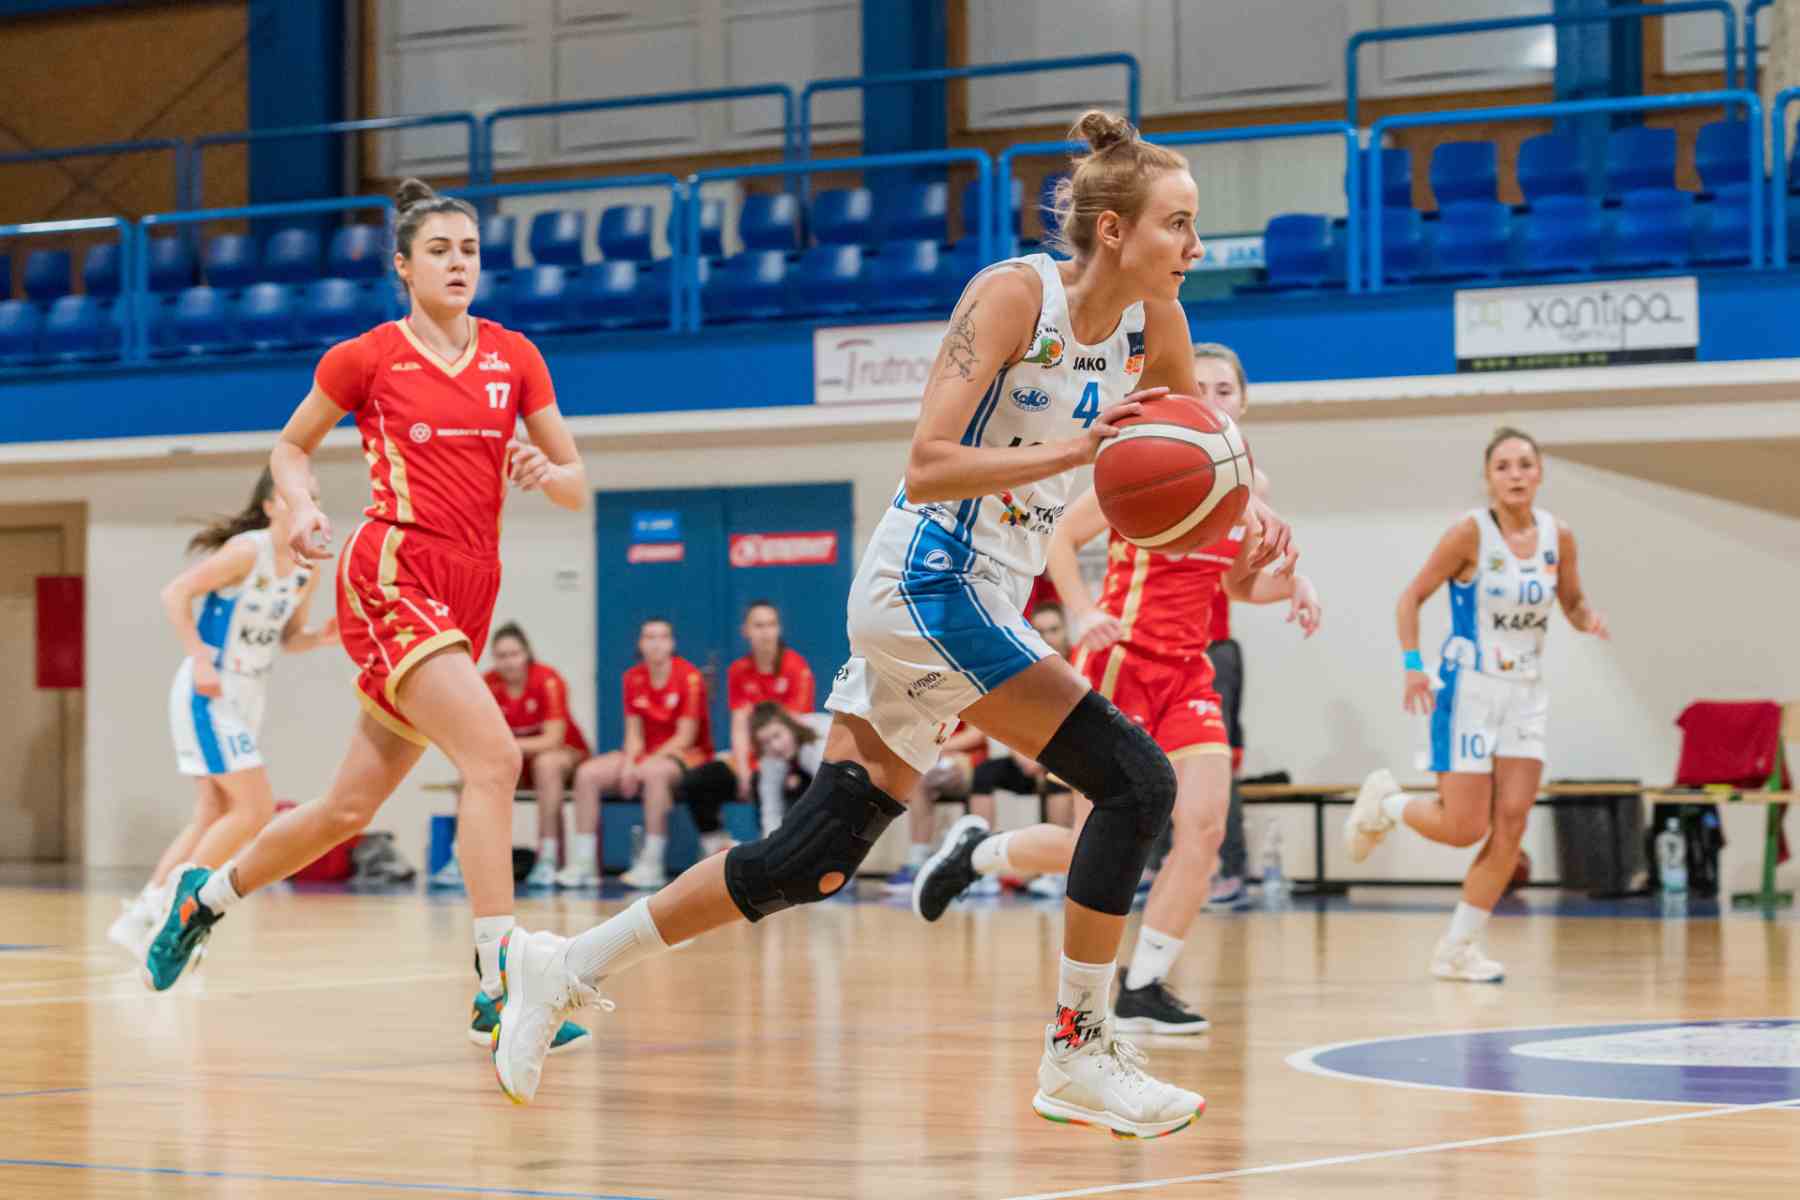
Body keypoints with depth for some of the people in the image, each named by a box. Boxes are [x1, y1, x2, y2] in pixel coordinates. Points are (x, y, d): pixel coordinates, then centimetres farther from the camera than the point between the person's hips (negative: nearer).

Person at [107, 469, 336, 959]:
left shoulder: (306, 571, 5)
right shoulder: (247, 551, -17)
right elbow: (175, 593, -18)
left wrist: (320, 638, -5)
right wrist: (200, 659, -25)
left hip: (246, 698, 8)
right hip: (209, 693, -8)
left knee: (213, 817, 8)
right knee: (255, 808, -13)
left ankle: (139, 917, 14)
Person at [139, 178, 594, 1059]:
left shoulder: (513, 357, 11)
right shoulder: (366, 357, 1)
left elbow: (577, 485, 13)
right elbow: (291, 445, 16)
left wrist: (545, 474, -10)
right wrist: (303, 508, -4)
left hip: (467, 595, 5)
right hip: (390, 575, -5)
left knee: (350, 808, 11)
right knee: (493, 755, -24)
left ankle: (206, 894, 36)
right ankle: (499, 985, -25)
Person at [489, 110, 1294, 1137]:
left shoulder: (1152, 323, 6)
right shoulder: (1014, 293, -15)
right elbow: (927, 468, -21)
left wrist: (1252, 523, -2)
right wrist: (1071, 450, -30)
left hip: (976, 601, 8)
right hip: (931, 580, -8)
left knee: (815, 859, 7)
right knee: (1136, 781, -14)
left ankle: (568, 966, 15)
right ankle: (1080, 1053, -5)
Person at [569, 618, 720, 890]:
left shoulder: (689, 677, -11)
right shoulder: (633, 679, 5)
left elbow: (686, 737, -14)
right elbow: (634, 733, 5)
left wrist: (644, 763, -21)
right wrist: (629, 763, -16)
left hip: (689, 757, -6)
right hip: (646, 757, 6)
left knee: (653, 772, -39)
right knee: (587, 773, -14)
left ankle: (652, 865, -36)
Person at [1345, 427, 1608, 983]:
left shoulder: (1558, 536, 0)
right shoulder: (1470, 531, -13)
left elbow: (1573, 602, 15)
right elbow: (1412, 597, -7)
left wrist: (1590, 619, -8)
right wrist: (1412, 664, -18)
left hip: (1525, 692, 5)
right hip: (1469, 688, -5)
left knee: (1511, 822, -4)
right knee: (1465, 828, -8)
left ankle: (1457, 948, 7)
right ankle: (1384, 802, 23)